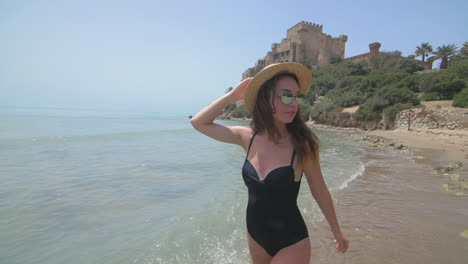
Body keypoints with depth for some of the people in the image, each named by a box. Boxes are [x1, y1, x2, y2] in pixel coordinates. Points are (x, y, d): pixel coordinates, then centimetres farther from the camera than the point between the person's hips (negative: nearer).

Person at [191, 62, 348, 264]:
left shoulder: (303, 144, -19)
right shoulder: (248, 138, -10)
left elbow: (320, 192, -5)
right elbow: (198, 123, -2)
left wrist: (337, 233, 7)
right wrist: (233, 95, -11)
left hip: (291, 243, -4)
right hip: (255, 235, 4)